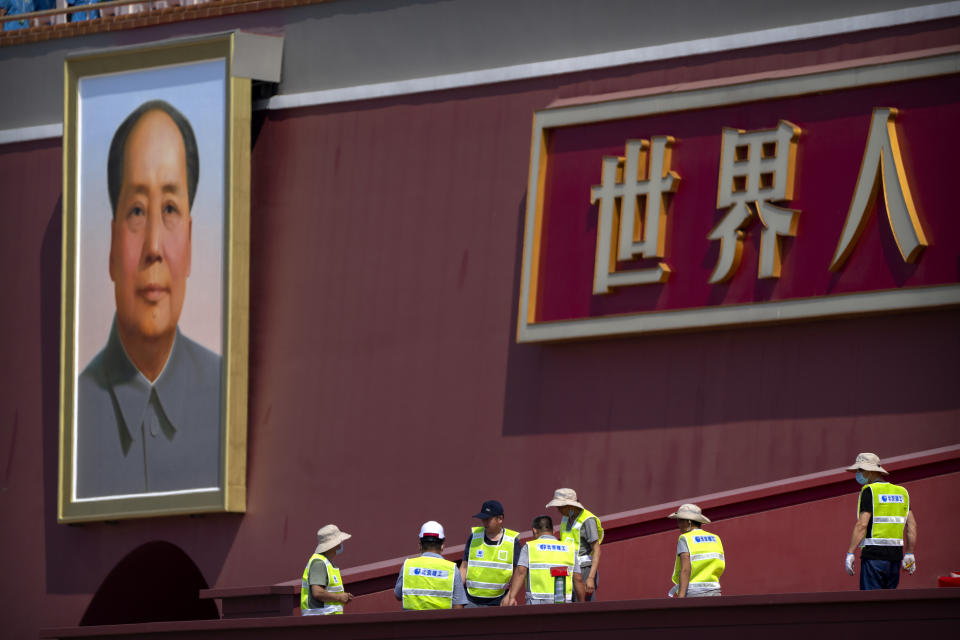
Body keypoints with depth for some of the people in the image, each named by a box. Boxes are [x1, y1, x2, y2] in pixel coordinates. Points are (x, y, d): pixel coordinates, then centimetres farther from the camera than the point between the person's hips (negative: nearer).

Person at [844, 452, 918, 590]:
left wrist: (850, 553, -13)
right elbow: (912, 525, 13)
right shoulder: (901, 492, 15)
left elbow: (862, 525, -13)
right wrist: (909, 554, 17)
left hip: (874, 554, -7)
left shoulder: (869, 491, -6)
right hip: (895, 555, 7)